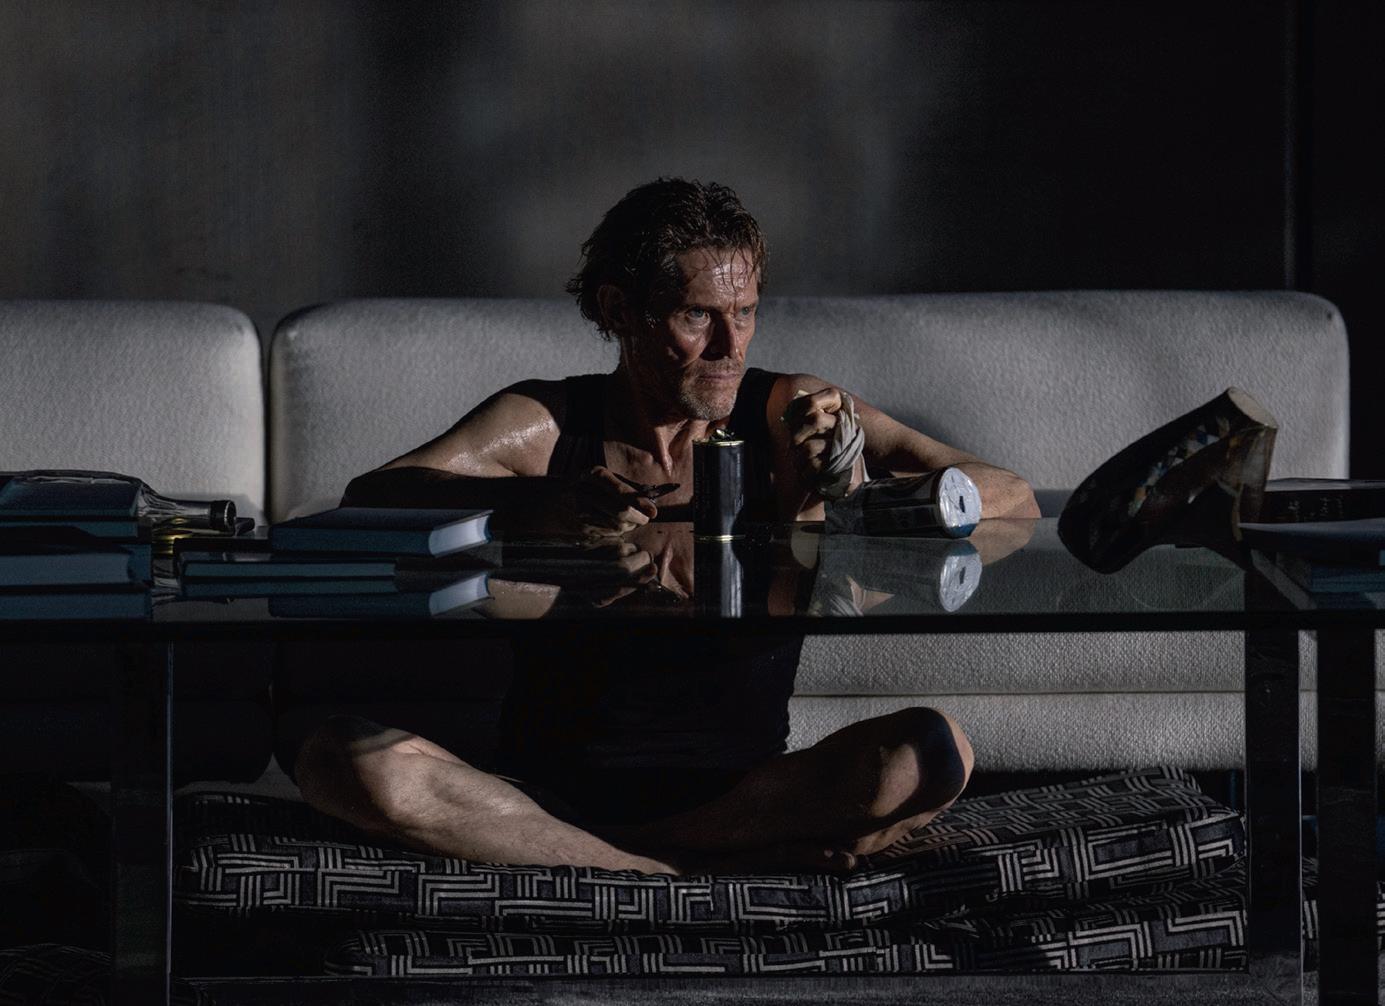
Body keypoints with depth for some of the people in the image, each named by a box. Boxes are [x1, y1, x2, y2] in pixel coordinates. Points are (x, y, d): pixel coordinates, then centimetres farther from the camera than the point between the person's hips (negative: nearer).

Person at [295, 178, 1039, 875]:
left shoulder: (789, 415, 3)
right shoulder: (542, 425, 2)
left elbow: (1010, 499, -1)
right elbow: (369, 498, -13)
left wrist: (848, 501, -22)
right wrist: (539, 504, -32)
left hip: (737, 791, 0)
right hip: (546, 791, 0)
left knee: (933, 753, -27)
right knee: (342, 759, -27)